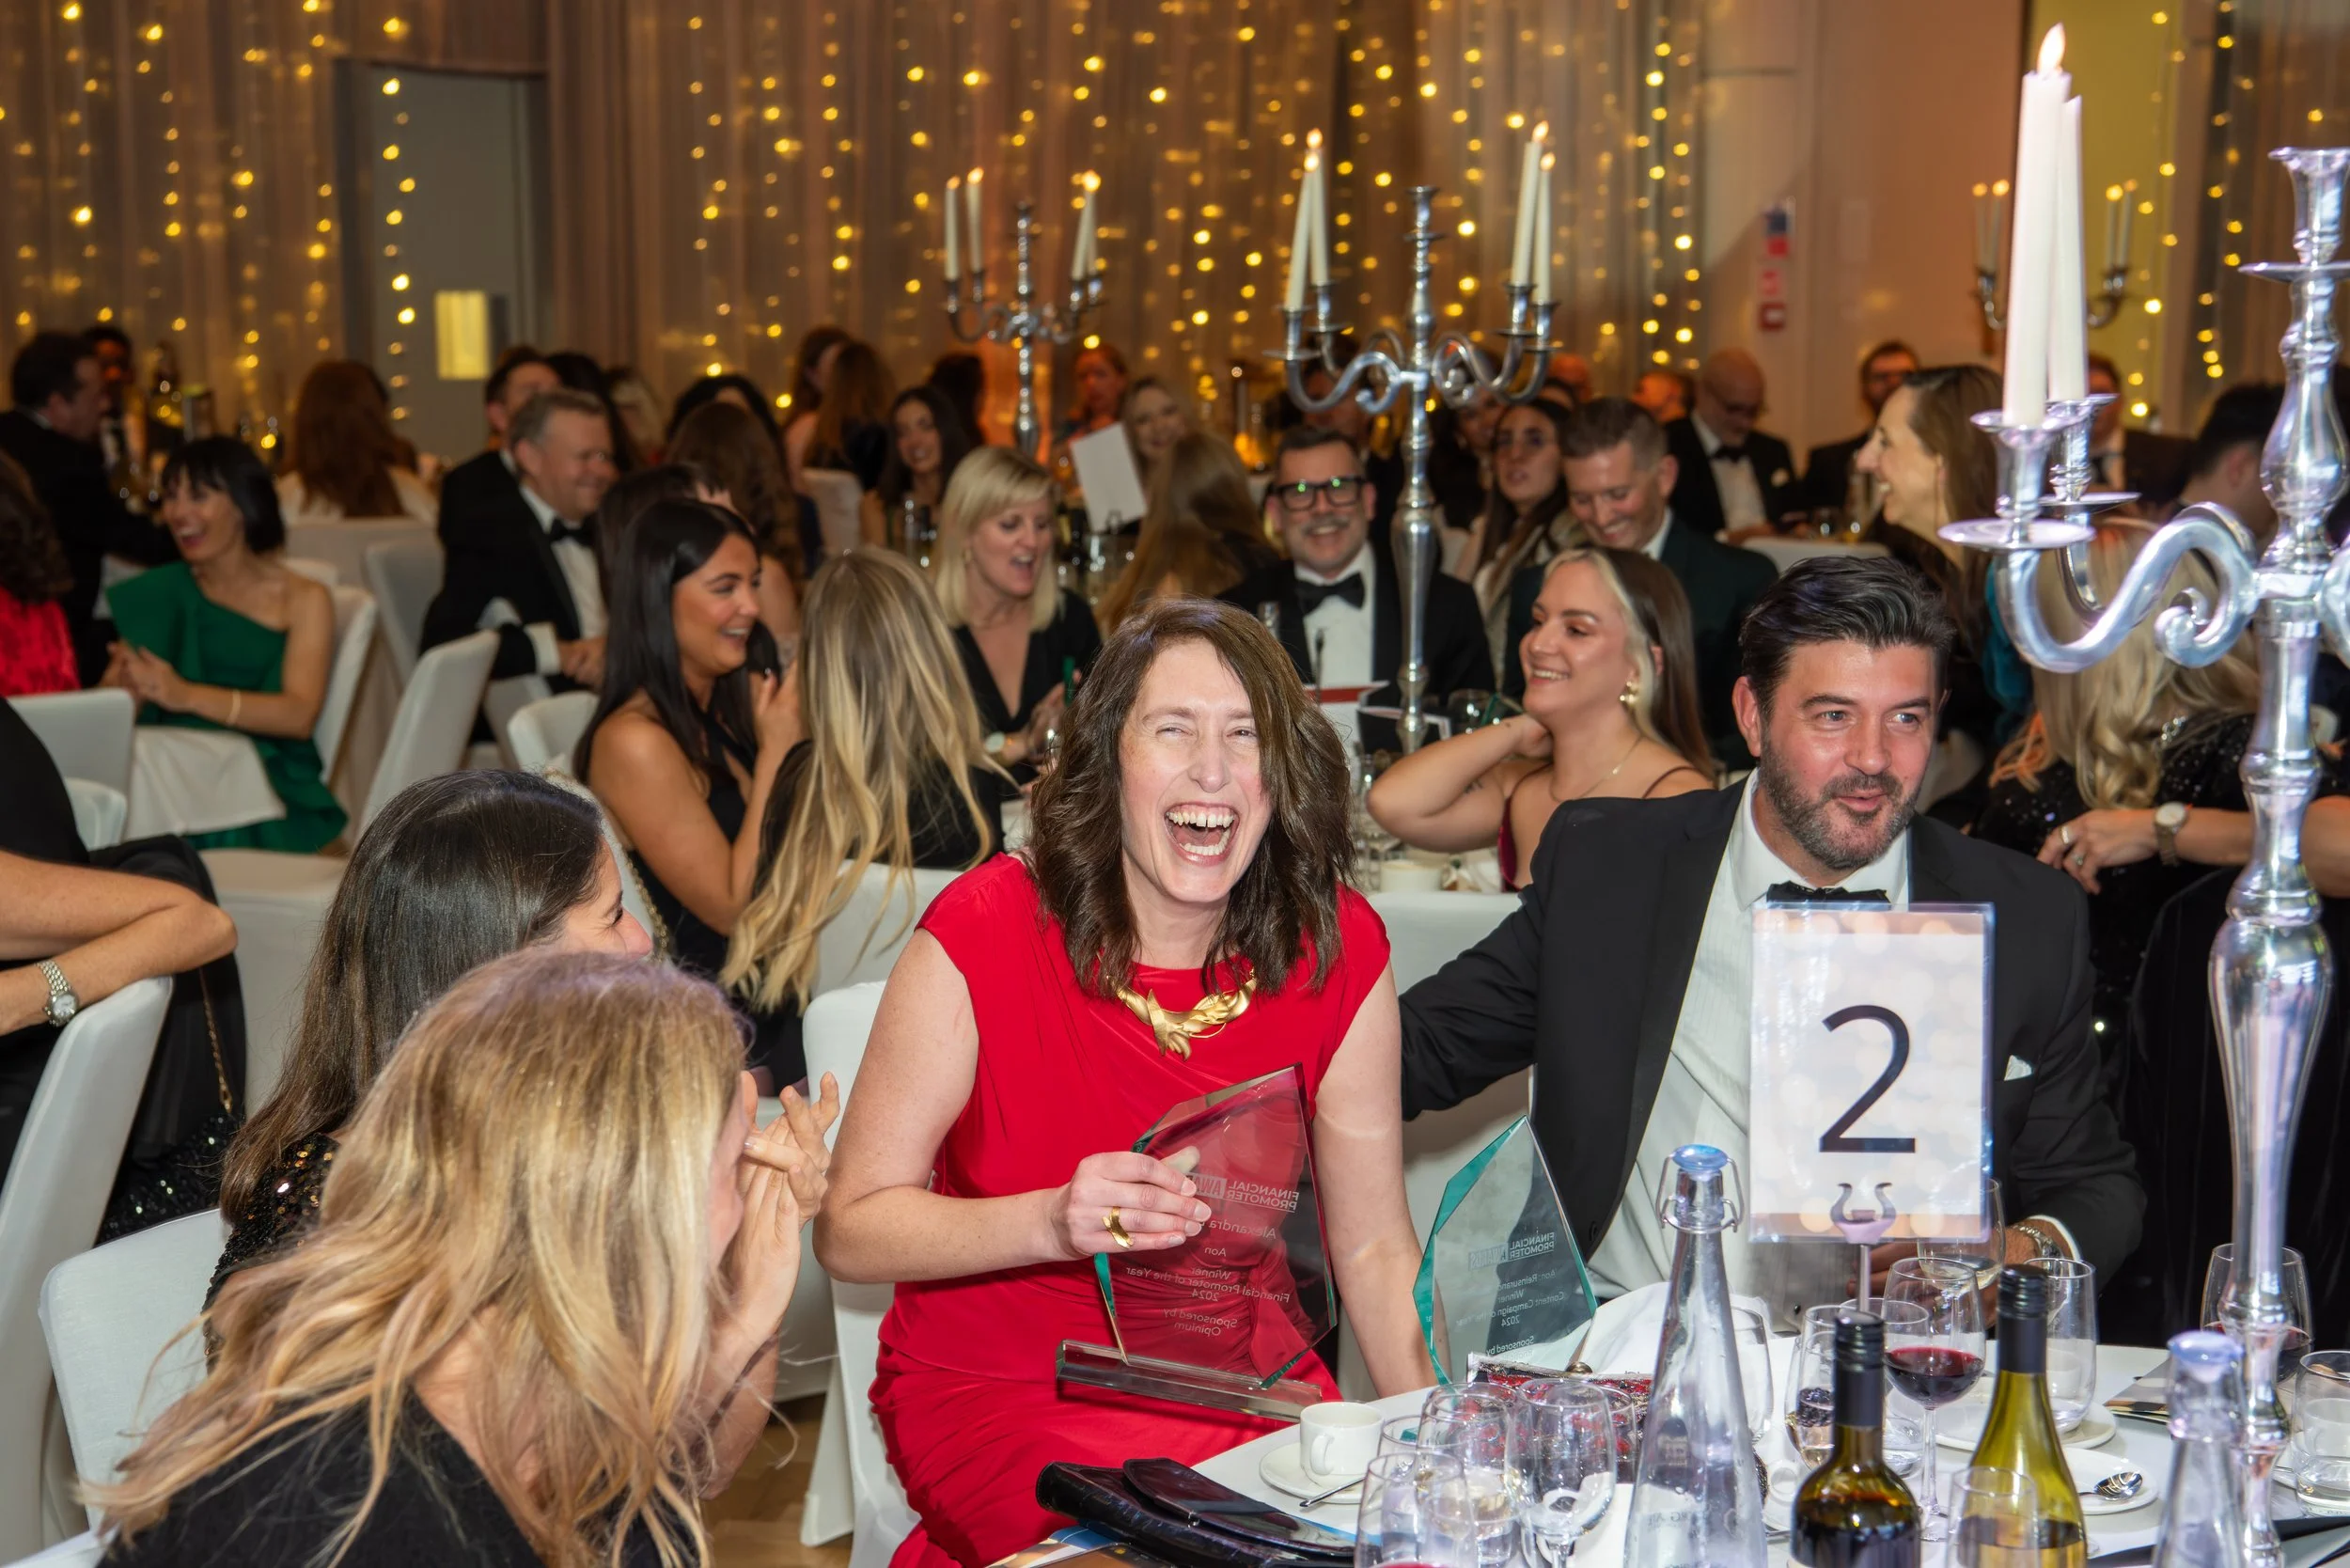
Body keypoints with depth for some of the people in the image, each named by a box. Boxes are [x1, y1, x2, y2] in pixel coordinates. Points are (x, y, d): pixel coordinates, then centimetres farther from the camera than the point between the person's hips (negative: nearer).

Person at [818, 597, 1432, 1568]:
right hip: (998, 1393, -4)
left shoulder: (1336, 948, -5)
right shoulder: (985, 935, -15)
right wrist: (1053, 1223, -28)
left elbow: (1373, 1248, 3)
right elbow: (849, 1229, -12)